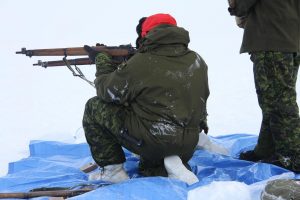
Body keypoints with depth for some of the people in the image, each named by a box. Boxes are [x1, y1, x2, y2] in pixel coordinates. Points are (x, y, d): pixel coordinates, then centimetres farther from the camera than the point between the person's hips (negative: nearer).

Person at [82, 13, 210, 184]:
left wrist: (101, 60, 17)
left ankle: (113, 170, 10)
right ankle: (169, 170, 3)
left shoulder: (140, 63, -14)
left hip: (150, 142, -6)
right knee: (148, 168, 37)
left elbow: (107, 92, -1)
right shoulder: (197, 61, 2)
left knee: (94, 108, 10)